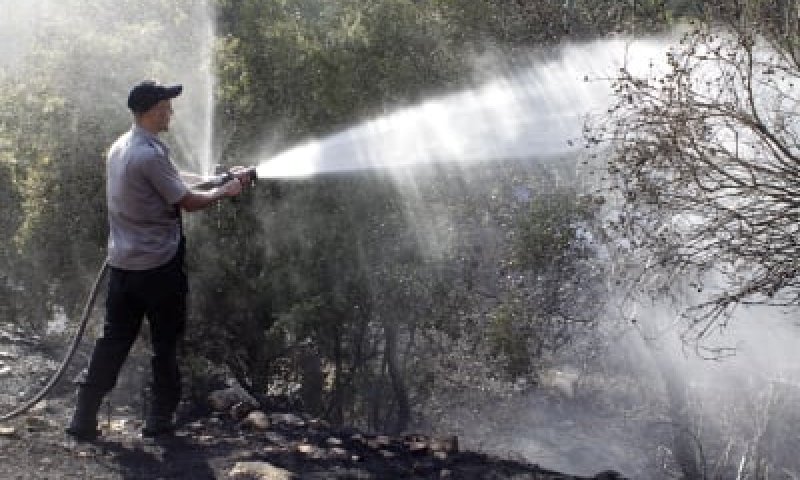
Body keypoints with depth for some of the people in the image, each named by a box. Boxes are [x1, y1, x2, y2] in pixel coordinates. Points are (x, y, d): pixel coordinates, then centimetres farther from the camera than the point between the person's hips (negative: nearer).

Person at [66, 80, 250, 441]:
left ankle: (84, 418, 12)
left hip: (122, 263, 8)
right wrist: (224, 192, 3)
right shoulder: (151, 154, -20)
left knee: (114, 339, 12)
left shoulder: (119, 147, 9)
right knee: (165, 342, 8)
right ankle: (159, 418, 17)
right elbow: (187, 201, -13)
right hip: (158, 265, -8)